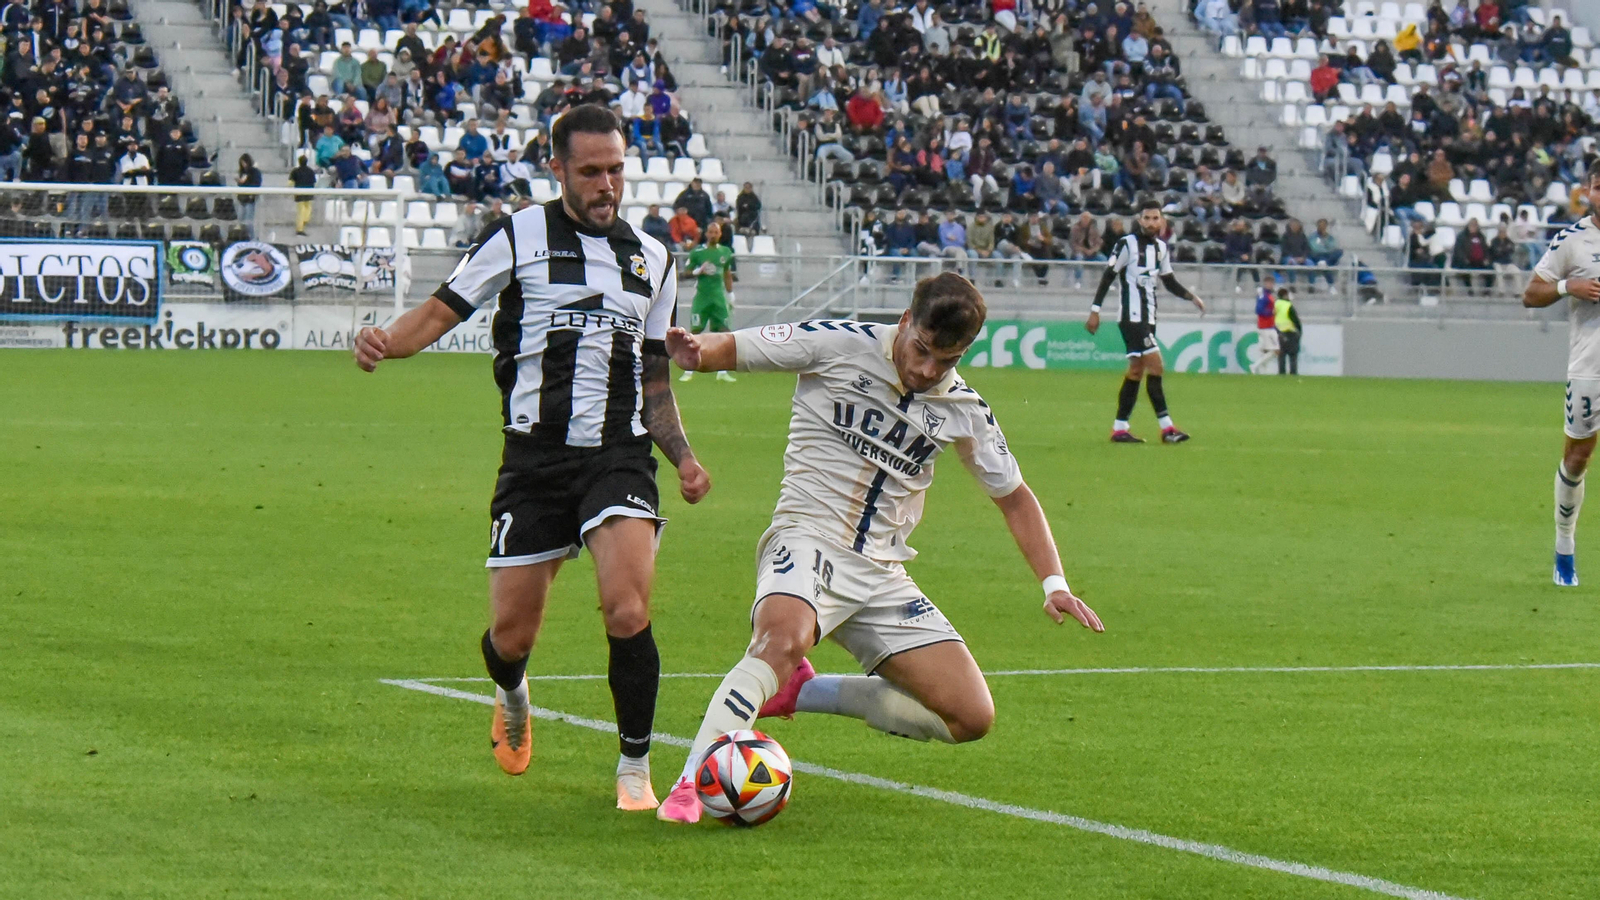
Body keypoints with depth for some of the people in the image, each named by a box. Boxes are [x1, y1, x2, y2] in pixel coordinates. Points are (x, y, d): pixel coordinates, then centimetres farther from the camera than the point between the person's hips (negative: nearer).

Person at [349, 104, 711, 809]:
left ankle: (634, 767, -2)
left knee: (628, 614, -20)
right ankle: (512, 697, 41)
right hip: (535, 456, -1)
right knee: (511, 636, 3)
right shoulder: (518, 237, 3)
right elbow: (441, 312, 0)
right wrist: (386, 340, -22)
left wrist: (683, 458, 7)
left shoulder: (651, 260, 14)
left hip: (619, 458, 1)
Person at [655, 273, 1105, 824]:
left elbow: (1014, 496, 17)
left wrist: (1053, 583, 5)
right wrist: (694, 350, -27)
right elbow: (728, 350, -3)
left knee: (971, 717, -4)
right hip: (809, 540, -5)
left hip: (882, 574, 6)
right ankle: (689, 787, -38)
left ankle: (802, 693, 8)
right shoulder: (838, 346, -6)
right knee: (782, 639, -40)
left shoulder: (963, 410, 6)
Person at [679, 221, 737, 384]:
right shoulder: (697, 252, -3)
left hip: (719, 297, 3)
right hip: (701, 297, -3)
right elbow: (686, 272, 0)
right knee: (695, 332, -4)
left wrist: (730, 295, 17)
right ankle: (689, 371, 2)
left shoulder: (726, 252, 9)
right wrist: (699, 271, -18)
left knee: (723, 332, -1)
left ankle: (722, 372, 5)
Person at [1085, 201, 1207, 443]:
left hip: (1148, 318, 8)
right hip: (1131, 315, -8)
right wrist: (1095, 311, -10)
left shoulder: (1161, 247, 12)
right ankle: (1166, 427, -16)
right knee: (1155, 364, -15)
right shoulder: (1127, 244, -9)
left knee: (1136, 369, 9)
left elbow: (1169, 281, 20)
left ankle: (1119, 428, 14)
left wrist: (1191, 296, 4)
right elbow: (1108, 277, -8)